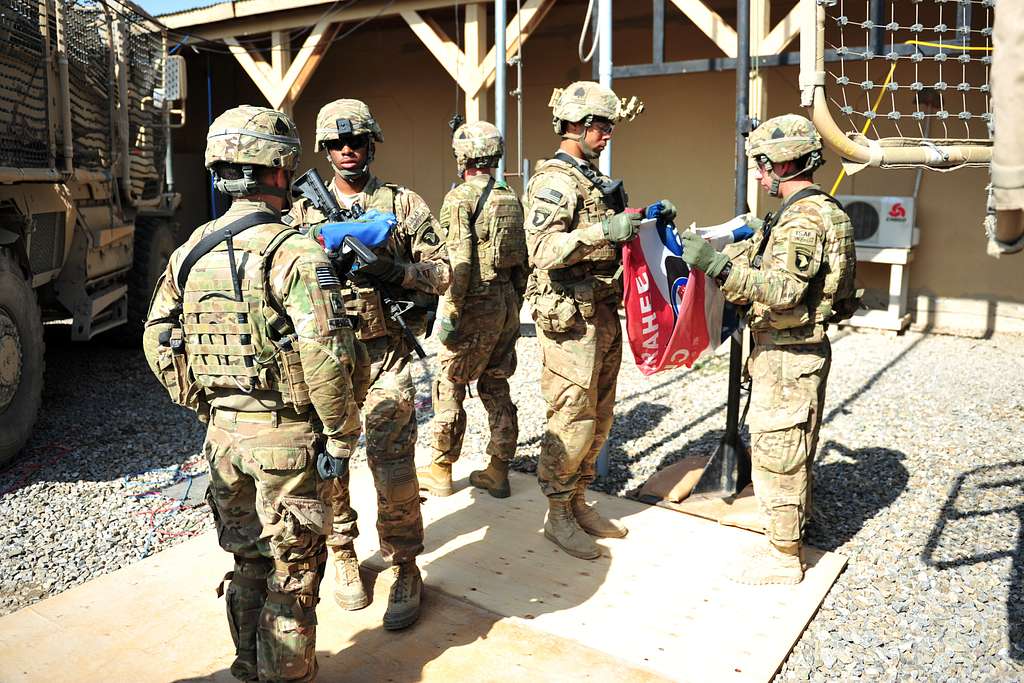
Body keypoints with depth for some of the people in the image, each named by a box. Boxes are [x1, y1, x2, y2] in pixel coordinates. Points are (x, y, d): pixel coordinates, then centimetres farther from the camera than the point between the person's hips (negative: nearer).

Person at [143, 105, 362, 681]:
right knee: (292, 570, 10)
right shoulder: (295, 252, -18)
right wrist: (340, 432, -13)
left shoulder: (190, 252, 4)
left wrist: (208, 407, 18)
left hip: (223, 431, 7)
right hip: (285, 437, -6)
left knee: (247, 560, 22)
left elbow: (158, 342, 10)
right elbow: (325, 354, -25)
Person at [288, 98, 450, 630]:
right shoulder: (304, 213, 11)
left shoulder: (405, 205, 5)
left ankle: (404, 567, 14)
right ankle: (342, 554, 30)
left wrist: (395, 269, -16)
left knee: (393, 466, -4)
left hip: (385, 354, -2)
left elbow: (442, 273, 2)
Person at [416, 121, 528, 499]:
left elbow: (459, 262, -19)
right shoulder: (511, 199, 11)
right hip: (507, 304, 7)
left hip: (475, 307, -7)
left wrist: (449, 315, -16)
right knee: (496, 387, 13)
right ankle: (498, 472, 19)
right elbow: (522, 259, 14)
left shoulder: (459, 199, -11)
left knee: (449, 387, 5)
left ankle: (440, 472, 16)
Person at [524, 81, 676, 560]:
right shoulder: (554, 180, -11)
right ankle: (558, 516, 11)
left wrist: (648, 219, 14)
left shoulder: (593, 178, 19)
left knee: (598, 417, 14)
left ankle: (578, 502, 27)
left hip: (604, 315, 10)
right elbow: (544, 250, -25)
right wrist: (604, 231, -33)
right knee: (572, 421, -3)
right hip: (571, 319, -9)